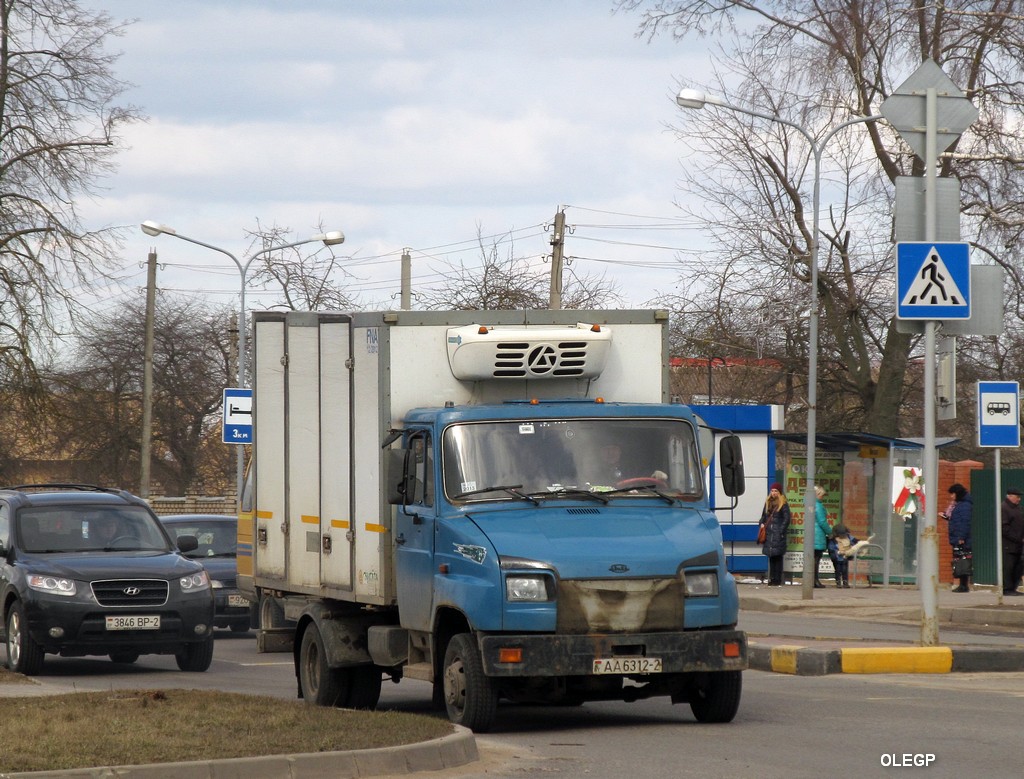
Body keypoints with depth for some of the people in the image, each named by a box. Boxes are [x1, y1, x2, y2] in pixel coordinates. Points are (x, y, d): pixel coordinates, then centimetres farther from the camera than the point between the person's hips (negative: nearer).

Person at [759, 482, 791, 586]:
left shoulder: (783, 504, -3)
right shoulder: (768, 503, 15)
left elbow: (786, 519, -6)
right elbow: (763, 516, 22)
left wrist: (781, 532, -12)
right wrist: (762, 524, 3)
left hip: (778, 535, -6)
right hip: (768, 534, 6)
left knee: (777, 558, -5)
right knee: (771, 558, 7)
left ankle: (777, 580, -4)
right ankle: (772, 579, 11)